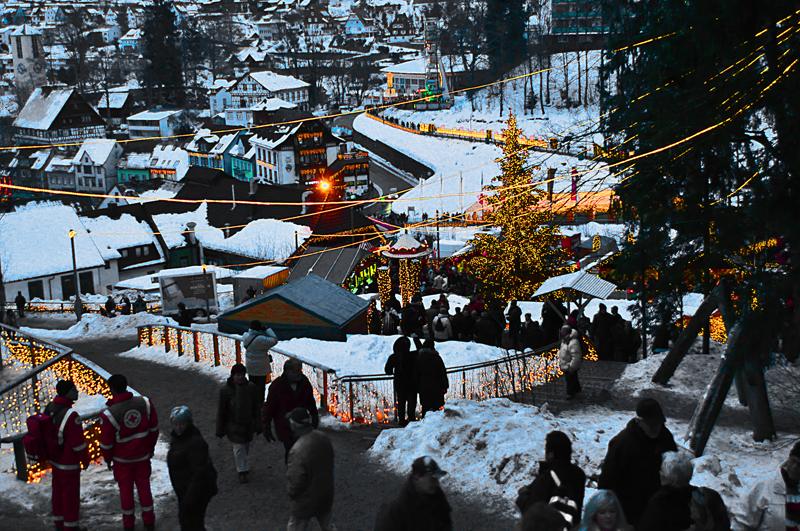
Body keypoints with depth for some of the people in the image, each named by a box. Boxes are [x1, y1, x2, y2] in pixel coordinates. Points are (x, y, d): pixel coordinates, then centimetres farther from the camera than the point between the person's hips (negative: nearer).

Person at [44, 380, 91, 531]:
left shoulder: (49, 408, -7)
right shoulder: (71, 416, -33)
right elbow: (78, 441, -25)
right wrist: (85, 459, -8)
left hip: (55, 459, 8)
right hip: (69, 463, -8)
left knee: (58, 490, 21)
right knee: (71, 493, 9)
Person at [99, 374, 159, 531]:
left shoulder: (108, 416, -29)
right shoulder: (145, 403, -19)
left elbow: (106, 443, -16)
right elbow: (154, 427, -4)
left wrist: (107, 459, 5)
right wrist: (151, 446, 13)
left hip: (122, 459, -2)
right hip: (143, 455, 2)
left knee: (126, 488, 18)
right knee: (144, 486, 20)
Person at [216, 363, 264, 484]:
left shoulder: (251, 387, -8)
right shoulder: (226, 389, -15)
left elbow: (256, 407, 1)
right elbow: (221, 410, -7)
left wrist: (258, 425, 3)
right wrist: (220, 429, -3)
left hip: (248, 424, 3)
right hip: (233, 425, -3)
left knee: (246, 446, 18)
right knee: (238, 447, -2)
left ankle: (239, 463, 46)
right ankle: (242, 471, 14)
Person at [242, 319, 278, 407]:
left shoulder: (245, 336, -6)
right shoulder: (260, 340, -27)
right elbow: (274, 340, -23)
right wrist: (267, 330, -15)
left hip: (250, 366, 7)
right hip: (261, 368, -7)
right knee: (261, 386, 7)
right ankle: (259, 403, 15)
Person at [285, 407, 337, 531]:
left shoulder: (297, 450, -35)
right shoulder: (323, 438, -10)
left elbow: (294, 482, -27)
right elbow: (330, 463, 5)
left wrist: (290, 491, -5)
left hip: (305, 502, -7)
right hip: (326, 496, 7)